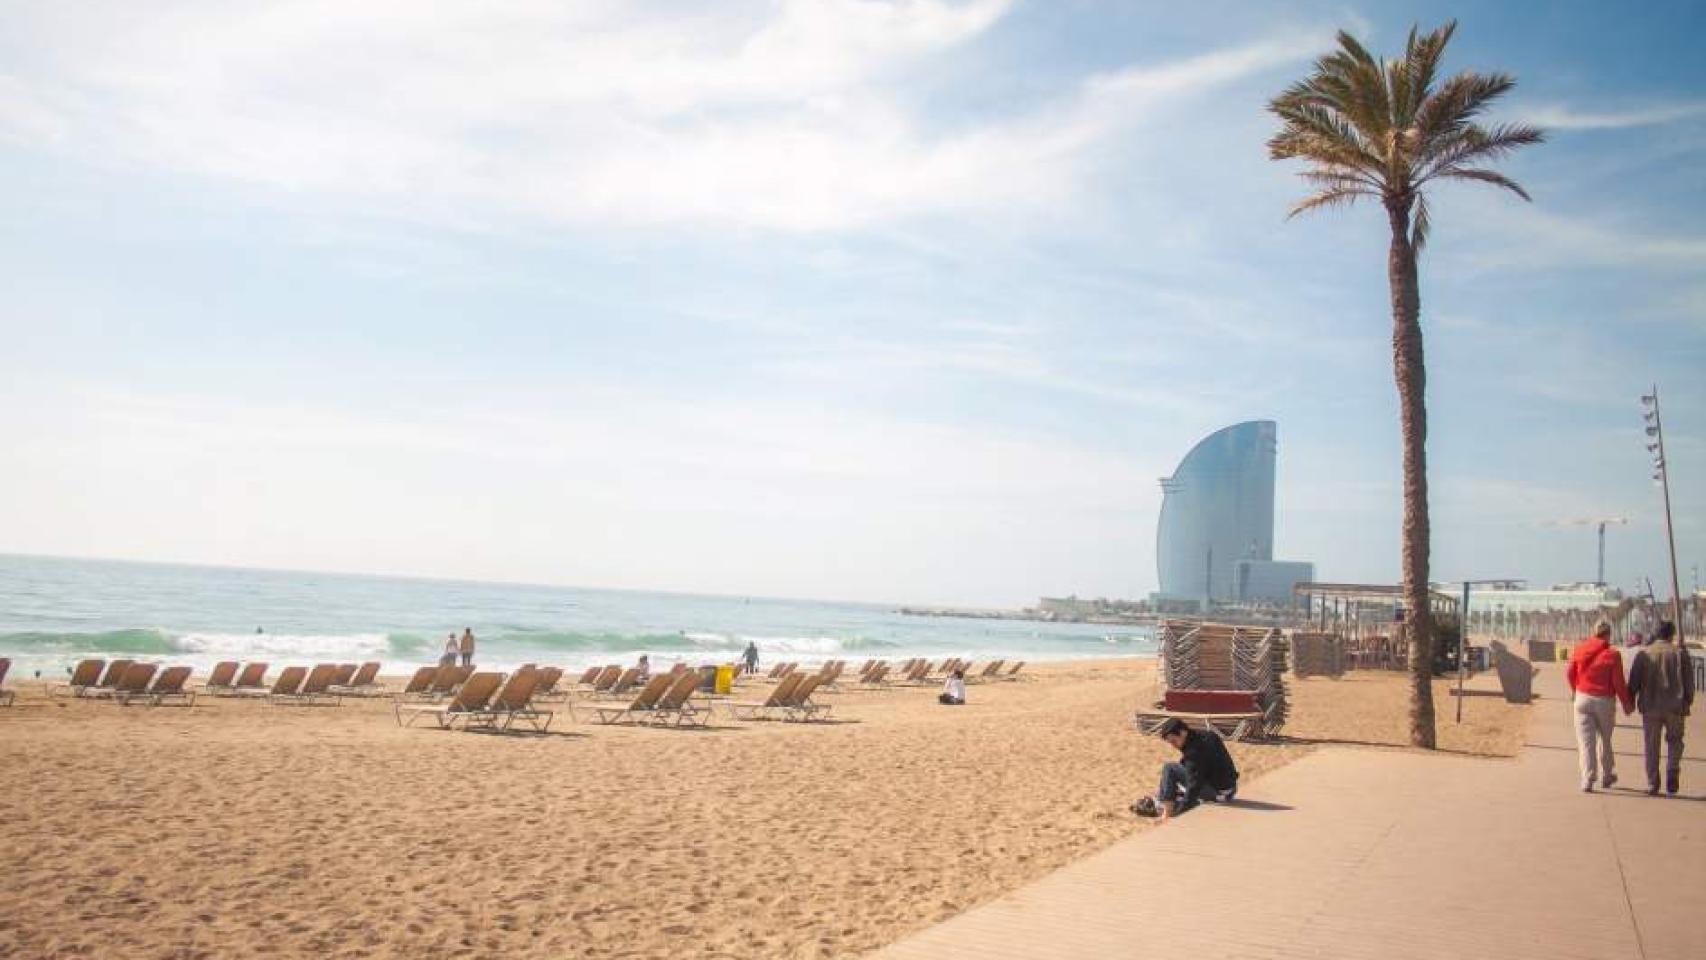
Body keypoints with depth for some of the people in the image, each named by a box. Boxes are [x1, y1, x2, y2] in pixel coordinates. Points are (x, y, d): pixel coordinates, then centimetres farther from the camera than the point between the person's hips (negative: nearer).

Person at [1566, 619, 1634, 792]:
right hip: (1605, 701, -1)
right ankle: (1606, 776, 28)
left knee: (1586, 741, 2)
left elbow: (1569, 673, 6)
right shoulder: (1612, 654, -9)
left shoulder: (1579, 651, 0)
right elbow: (1619, 683, -9)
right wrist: (1627, 704, 3)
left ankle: (1587, 780, -6)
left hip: (1583, 699, 1)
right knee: (1605, 739, 18)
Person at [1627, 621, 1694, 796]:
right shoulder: (1680, 652, 0)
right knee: (1674, 742, 15)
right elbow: (1689, 680, 0)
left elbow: (1634, 681, 2)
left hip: (1650, 707, 0)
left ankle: (1652, 785, 7)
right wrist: (1688, 701, 9)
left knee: (1651, 747, 7)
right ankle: (1672, 781, 0)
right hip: (1675, 706, 0)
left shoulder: (1643, 653, 2)